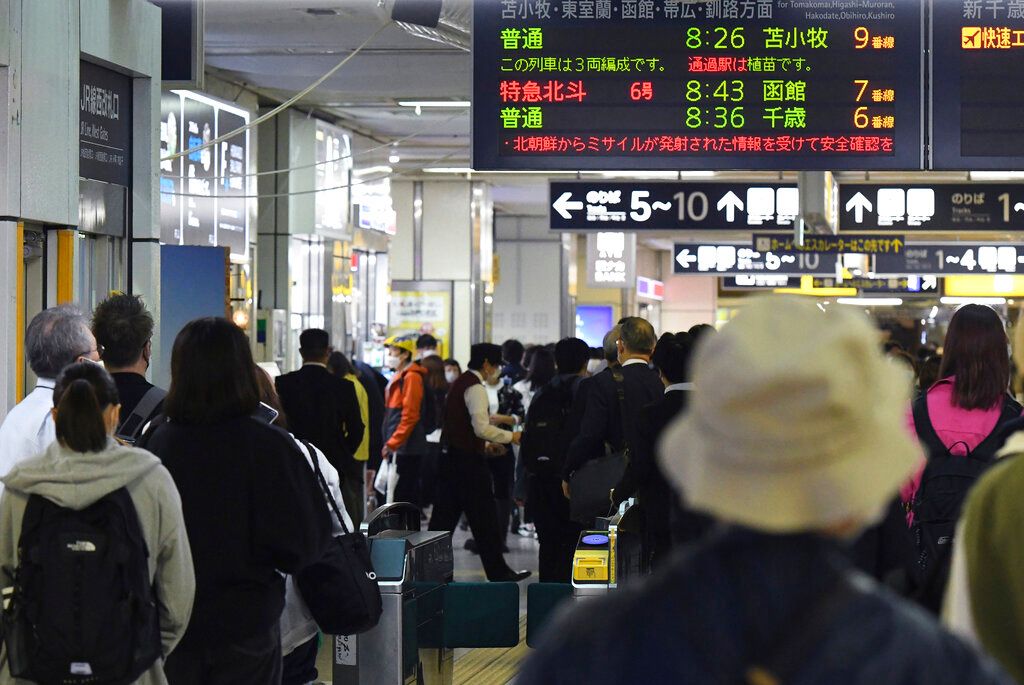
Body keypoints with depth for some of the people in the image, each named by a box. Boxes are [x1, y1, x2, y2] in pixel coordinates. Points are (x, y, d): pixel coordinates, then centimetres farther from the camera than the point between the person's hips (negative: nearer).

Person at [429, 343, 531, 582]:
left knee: (444, 517, 9)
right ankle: (497, 571, 5)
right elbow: (481, 427, -22)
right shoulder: (475, 387, -13)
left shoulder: (459, 383, 16)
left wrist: (485, 444, 26)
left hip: (450, 457, 9)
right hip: (468, 461, -9)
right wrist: (510, 436, -10)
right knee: (484, 519, -1)